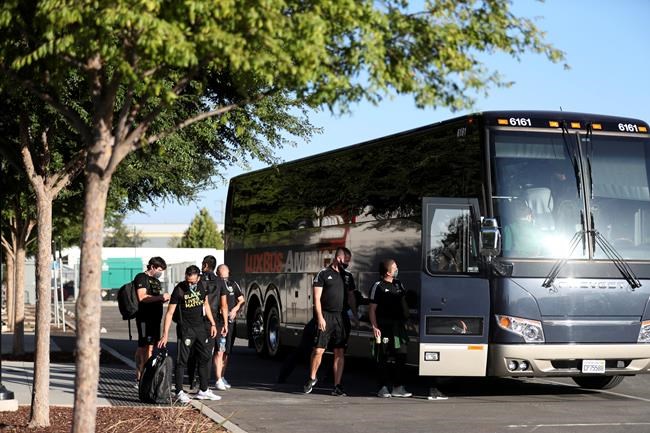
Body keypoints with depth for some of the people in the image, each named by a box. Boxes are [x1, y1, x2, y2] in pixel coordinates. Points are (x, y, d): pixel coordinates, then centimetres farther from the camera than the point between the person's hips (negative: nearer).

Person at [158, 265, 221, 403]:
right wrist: (165, 334, -20)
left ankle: (203, 390, 21)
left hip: (200, 327, 6)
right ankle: (179, 392, -2)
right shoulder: (179, 290, -16)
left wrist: (212, 323, 14)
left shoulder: (201, 287, 0)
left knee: (205, 358, 11)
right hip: (185, 329, -6)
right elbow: (170, 313, -15)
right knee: (182, 361, -6)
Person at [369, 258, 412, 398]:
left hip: (399, 326, 6)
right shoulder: (378, 286, -4)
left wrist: (406, 321, 14)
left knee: (401, 357, 5)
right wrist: (374, 327, -16)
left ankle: (398, 387, 12)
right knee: (383, 358, -1)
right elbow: (372, 309, -7)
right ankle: (383, 388, 4)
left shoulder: (399, 284, 15)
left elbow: (405, 304, 22)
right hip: (384, 327, -6)